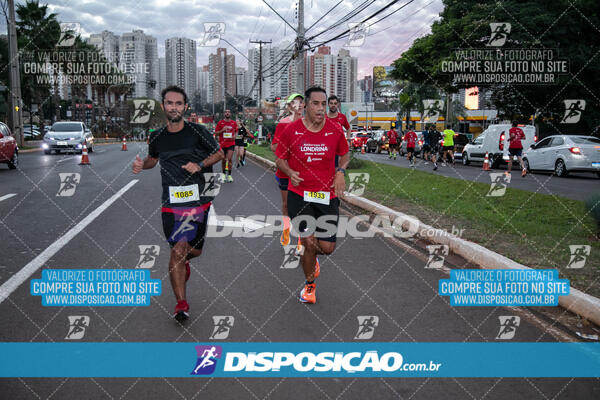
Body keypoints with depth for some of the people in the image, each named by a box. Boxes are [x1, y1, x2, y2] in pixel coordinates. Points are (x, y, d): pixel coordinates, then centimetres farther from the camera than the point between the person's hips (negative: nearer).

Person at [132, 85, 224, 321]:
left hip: (198, 201, -1)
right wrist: (141, 165, 5)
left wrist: (199, 165, -10)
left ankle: (183, 259, 46)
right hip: (170, 203, 1)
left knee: (194, 250, 7)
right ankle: (181, 303, 2)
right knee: (178, 250, -7)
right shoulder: (157, 137, 7)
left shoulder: (198, 132, -4)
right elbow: (153, 158, 27)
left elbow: (219, 153, 6)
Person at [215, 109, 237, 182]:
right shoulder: (220, 123, 0)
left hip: (231, 143, 0)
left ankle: (229, 175, -6)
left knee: (229, 159, -14)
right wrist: (222, 130, -15)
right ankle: (224, 174, 28)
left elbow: (236, 131, 20)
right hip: (222, 144, 0)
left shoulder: (234, 123, 5)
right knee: (224, 160, 10)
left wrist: (234, 136, -1)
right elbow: (216, 133, 2)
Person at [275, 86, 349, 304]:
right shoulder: (291, 129, -5)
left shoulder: (335, 129, -1)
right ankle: (309, 285, 24)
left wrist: (340, 171, -4)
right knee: (309, 243, -5)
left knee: (327, 247, 2)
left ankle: (310, 255, 42)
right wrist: (290, 172, -14)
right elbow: (280, 158, 6)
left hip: (327, 195, 2)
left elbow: (345, 154, 15)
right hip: (299, 195, -2)